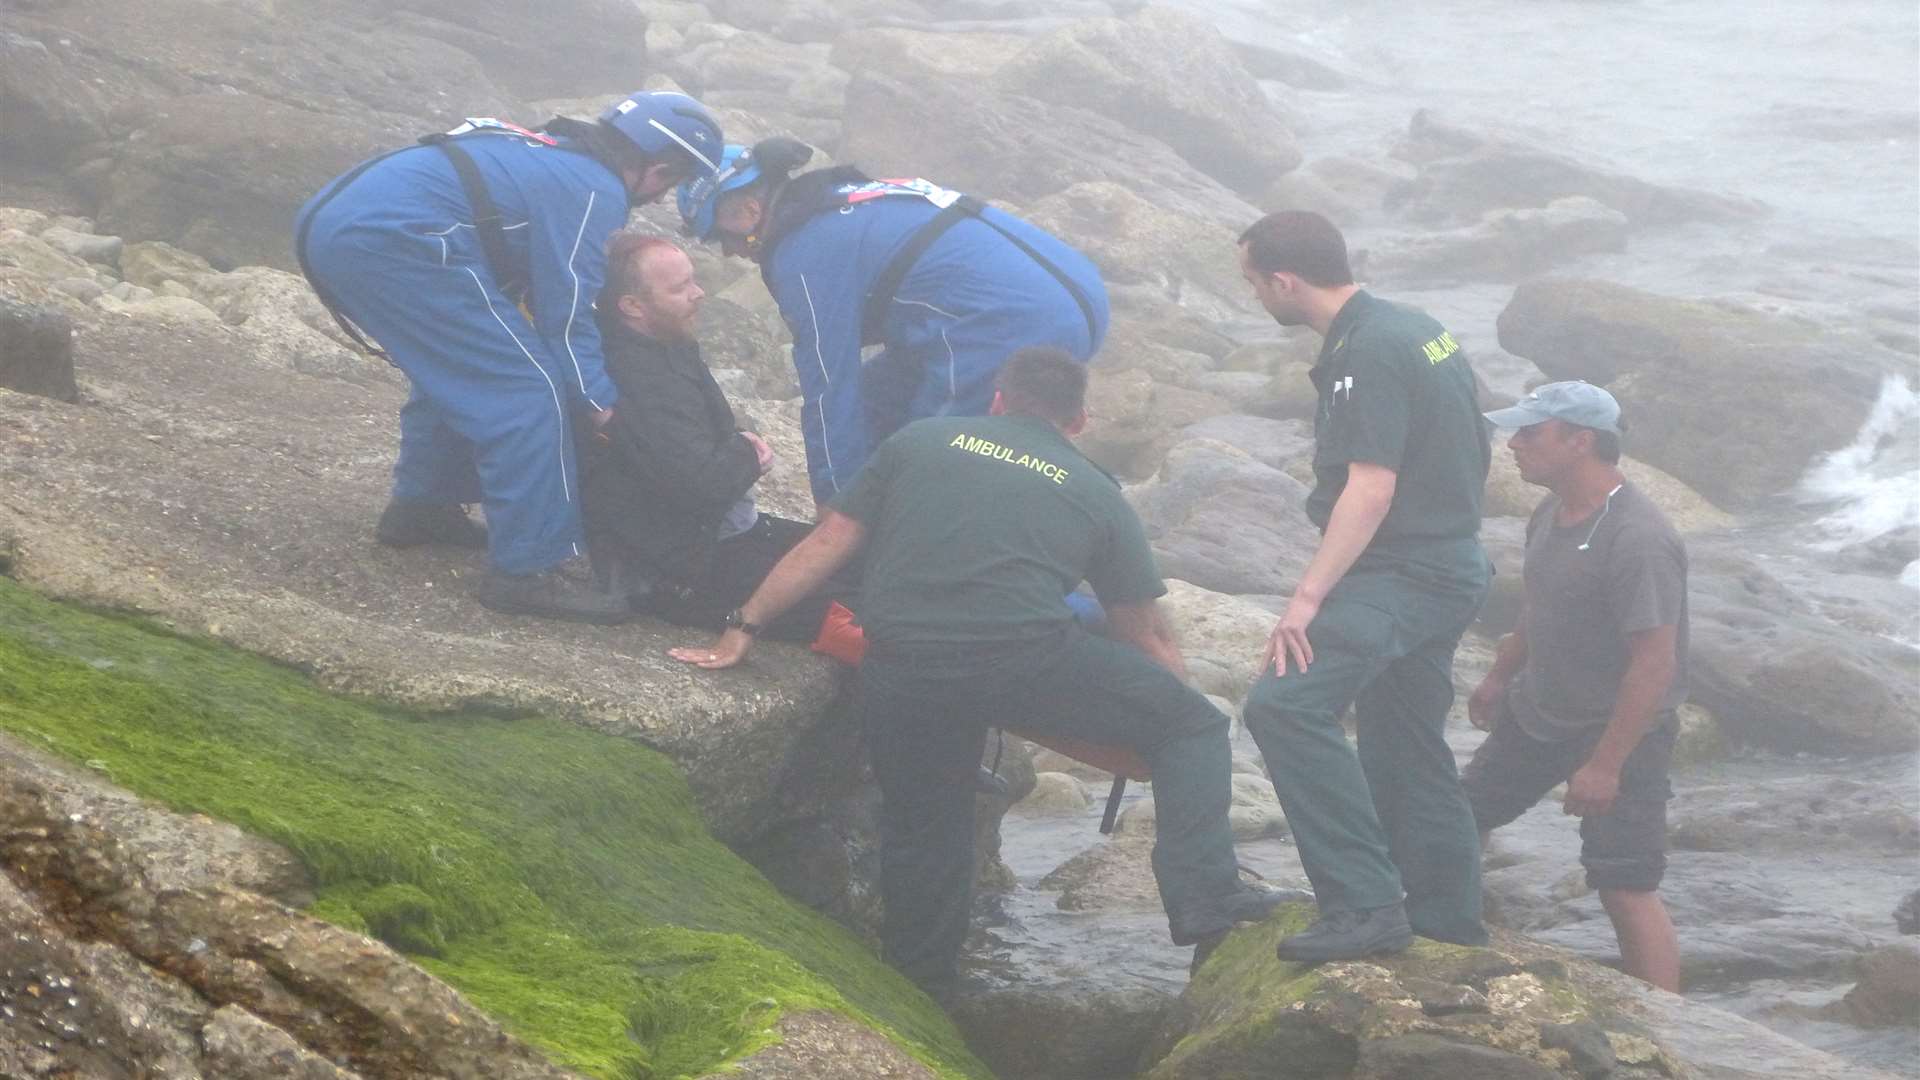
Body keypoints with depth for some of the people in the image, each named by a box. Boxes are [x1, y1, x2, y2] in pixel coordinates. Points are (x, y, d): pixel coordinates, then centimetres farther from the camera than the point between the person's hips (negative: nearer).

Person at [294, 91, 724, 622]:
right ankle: (526, 571, -4)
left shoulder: (552, 154, 28)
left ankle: (419, 508, 39)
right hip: (394, 238, -10)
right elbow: (566, 316, -3)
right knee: (527, 389, -5)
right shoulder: (596, 191, -1)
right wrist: (604, 405, 6)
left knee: (454, 368, 30)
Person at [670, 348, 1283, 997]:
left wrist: (741, 629, 27)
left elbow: (825, 547, 21)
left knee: (921, 826, 23)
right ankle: (1204, 905, 0)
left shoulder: (919, 442, 24)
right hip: (1027, 659, -2)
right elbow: (1149, 638, 26)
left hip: (900, 670, 3)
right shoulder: (1095, 493, 22)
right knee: (1191, 724, 13)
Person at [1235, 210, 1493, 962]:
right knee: (1406, 746, 21)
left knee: (1284, 704, -24)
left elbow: (1370, 490, -26)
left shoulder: (1369, 353, -18)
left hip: (1402, 575, -11)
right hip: (1450, 568, 11)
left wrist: (1307, 596, -28)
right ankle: (1447, 921, 32)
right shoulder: (1415, 329, 13)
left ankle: (1365, 905, -27)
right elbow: (1477, 456, 22)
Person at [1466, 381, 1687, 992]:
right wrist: (1499, 677, 26)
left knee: (1625, 889, -9)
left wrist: (1606, 765, -26)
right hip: (1537, 713, 9)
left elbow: (1654, 664, -28)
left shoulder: (1638, 541, -28)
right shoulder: (1552, 512, 0)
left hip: (1619, 729, -9)